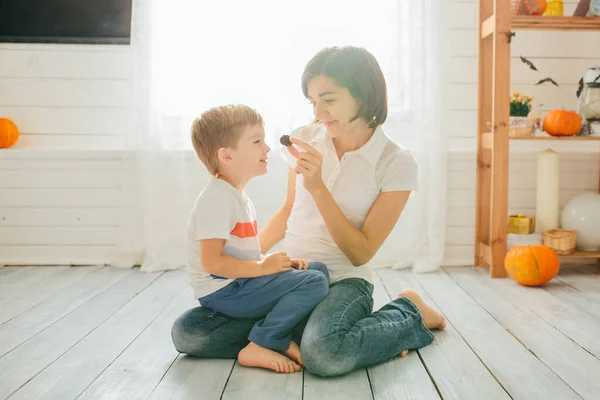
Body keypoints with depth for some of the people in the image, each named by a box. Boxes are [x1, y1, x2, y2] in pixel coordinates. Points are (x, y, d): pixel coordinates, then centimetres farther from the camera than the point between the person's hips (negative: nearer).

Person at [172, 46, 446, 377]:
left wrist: (317, 186, -20)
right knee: (186, 332, -14)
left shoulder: (397, 163, -9)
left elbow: (360, 254, -11)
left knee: (324, 354, -38)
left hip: (343, 282, -4)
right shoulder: (305, 139, 2)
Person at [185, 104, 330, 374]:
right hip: (223, 290, -10)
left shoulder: (239, 197, 15)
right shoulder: (217, 198, -18)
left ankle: (283, 339, -3)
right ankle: (259, 347, -16)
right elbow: (211, 261, -24)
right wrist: (263, 267, -19)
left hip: (240, 283, 10)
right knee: (314, 283, -19)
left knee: (318, 269, 10)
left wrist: (281, 263, 2)